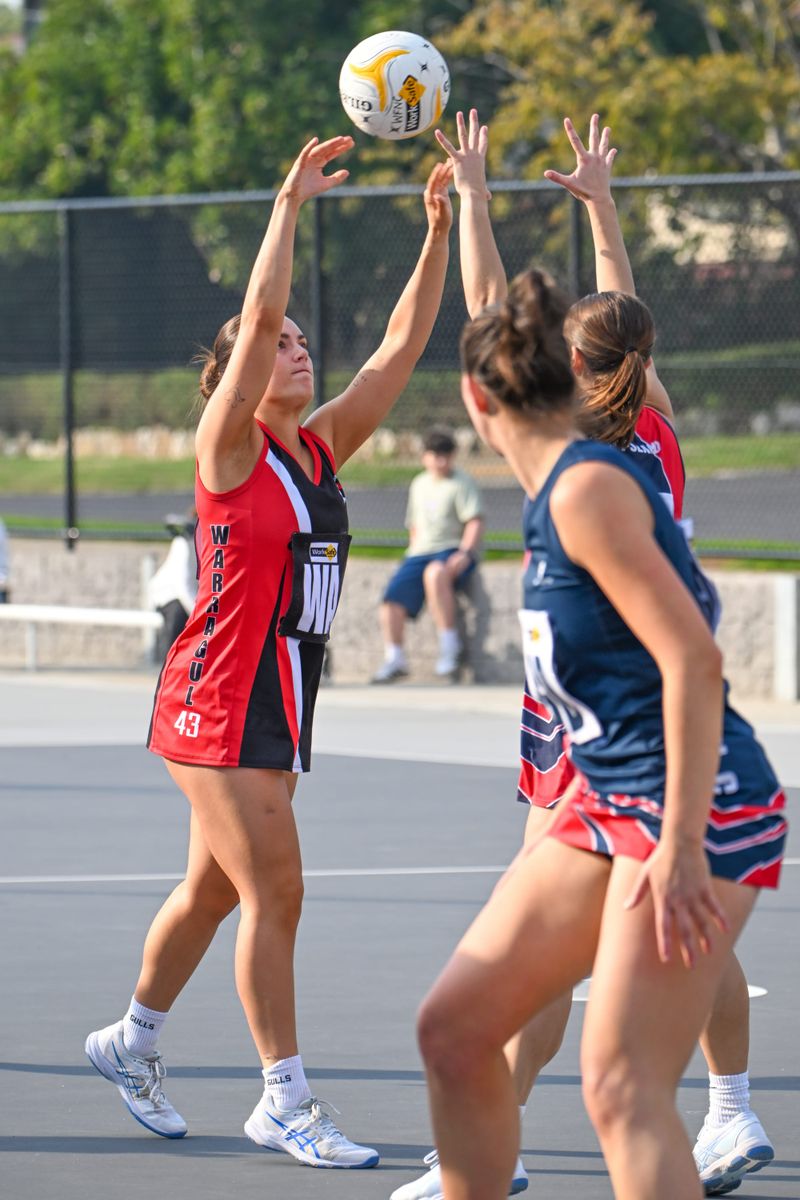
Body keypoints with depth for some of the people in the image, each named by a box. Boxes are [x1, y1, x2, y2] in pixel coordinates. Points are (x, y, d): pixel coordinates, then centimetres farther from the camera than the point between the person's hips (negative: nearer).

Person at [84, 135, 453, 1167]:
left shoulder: (323, 446, 10)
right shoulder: (228, 450, -8)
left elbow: (401, 345, 7)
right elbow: (258, 317, -20)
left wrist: (439, 234, 0)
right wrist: (289, 206, -21)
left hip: (282, 703, 7)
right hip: (217, 702, -7)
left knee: (214, 887, 16)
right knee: (273, 888, -10)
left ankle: (132, 1041, 33)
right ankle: (283, 1101, -6)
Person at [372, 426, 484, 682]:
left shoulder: (462, 483, 1)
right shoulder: (419, 484, 21)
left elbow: (475, 522, -10)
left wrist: (465, 553, -23)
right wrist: (414, 550, 11)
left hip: (452, 550, -7)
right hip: (419, 555, 7)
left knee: (435, 572, -39)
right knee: (393, 595, -12)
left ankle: (449, 643, -32)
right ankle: (394, 659, -4)